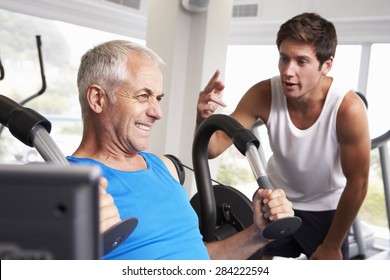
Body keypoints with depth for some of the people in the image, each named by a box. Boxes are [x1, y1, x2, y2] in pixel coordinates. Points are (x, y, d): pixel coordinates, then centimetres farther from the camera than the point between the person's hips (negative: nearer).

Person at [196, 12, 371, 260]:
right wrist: (205, 118, -44)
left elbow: (358, 183, -20)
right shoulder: (263, 95, -25)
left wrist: (332, 245, -10)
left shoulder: (348, 108, -32)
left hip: (327, 207, -2)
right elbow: (214, 148, -20)